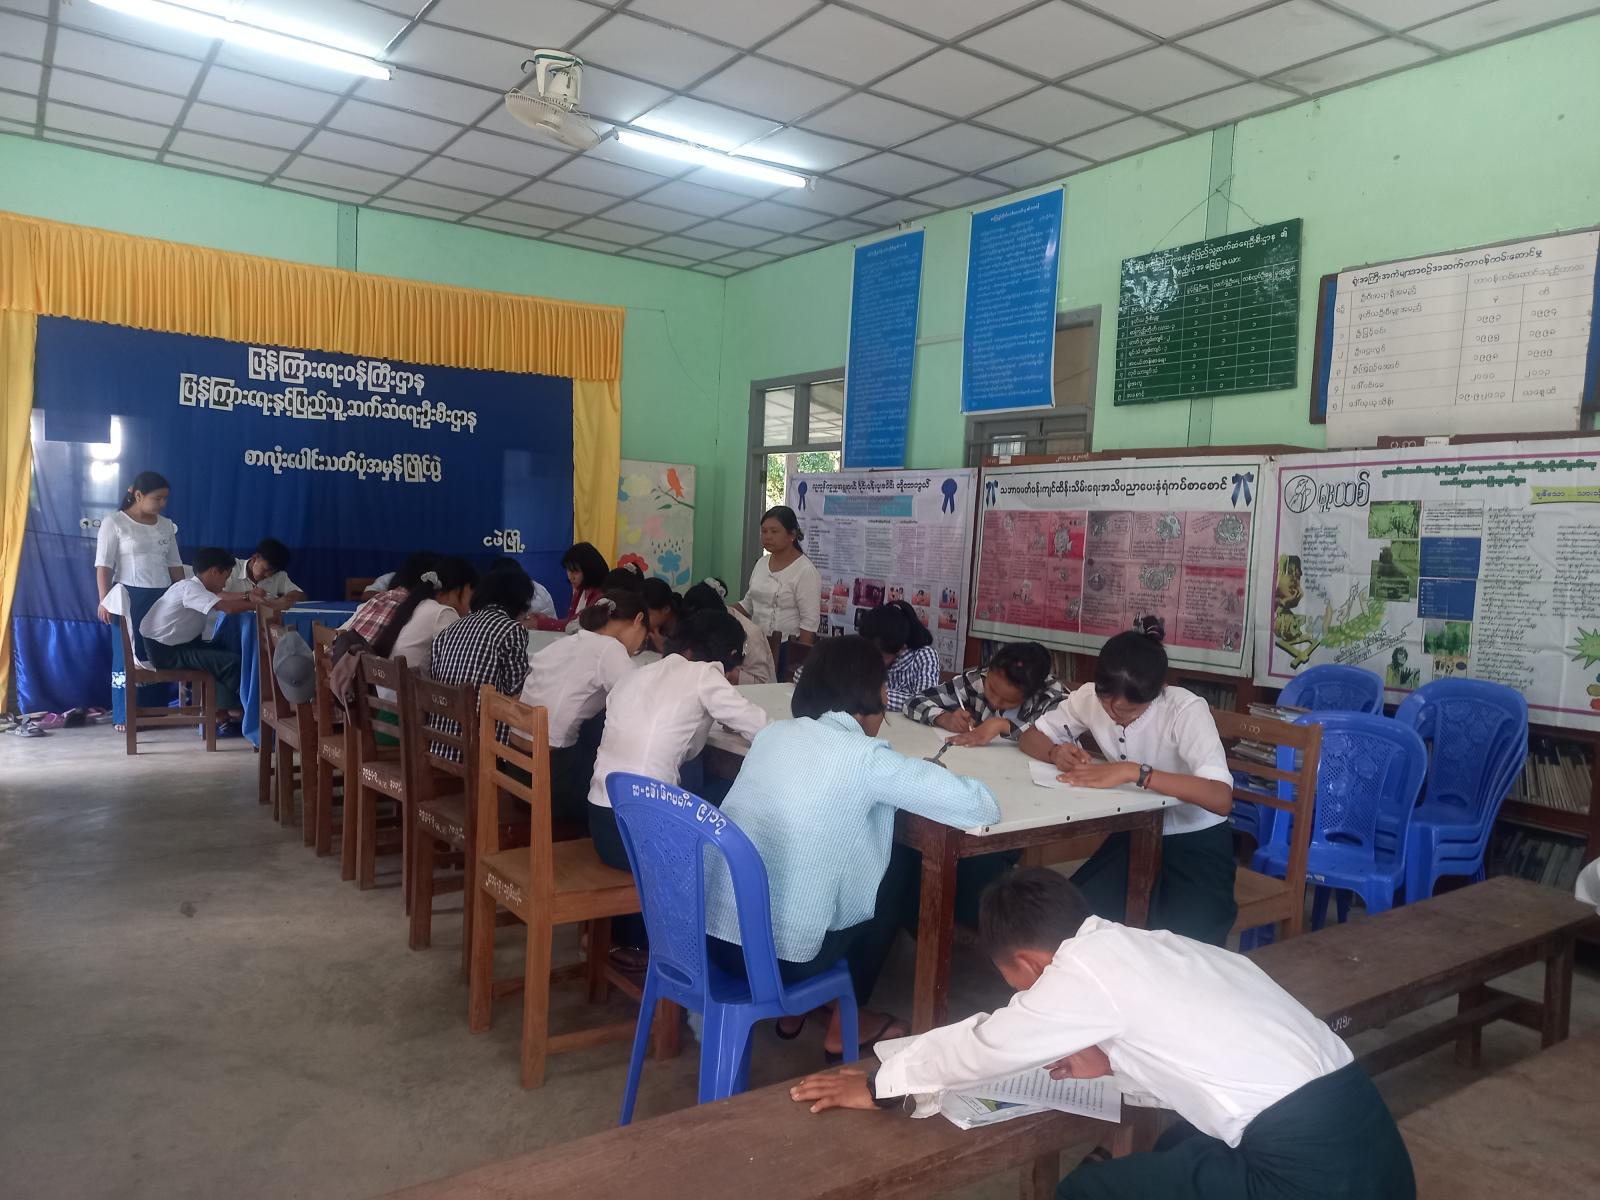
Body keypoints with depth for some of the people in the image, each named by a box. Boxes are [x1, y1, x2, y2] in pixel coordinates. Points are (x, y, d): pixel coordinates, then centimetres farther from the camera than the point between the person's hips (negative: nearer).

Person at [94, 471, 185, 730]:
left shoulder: (166, 525, 12)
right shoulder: (114, 523, -3)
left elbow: (174, 565, 16)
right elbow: (103, 565, -7)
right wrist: (104, 600, -14)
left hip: (163, 597, 5)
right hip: (129, 598, -5)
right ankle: (124, 716, 6)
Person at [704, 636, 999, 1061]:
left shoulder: (772, 733, 5)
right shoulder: (866, 757, -13)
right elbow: (981, 807, -9)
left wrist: (915, 777, 19)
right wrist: (931, 779, 12)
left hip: (711, 931, 6)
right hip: (775, 955, -6)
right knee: (892, 886, 19)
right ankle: (845, 1026, 29)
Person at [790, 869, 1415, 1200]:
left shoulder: (1082, 968, -8)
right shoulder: (1149, 946, 14)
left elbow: (982, 1042, 3)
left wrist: (879, 1085, 15)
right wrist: (1113, 1057, 17)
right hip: (1362, 1133, 9)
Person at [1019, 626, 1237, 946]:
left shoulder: (1186, 710, -26)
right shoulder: (1090, 697, -12)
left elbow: (1221, 798, -38)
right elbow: (1031, 737, 1)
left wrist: (1133, 772, -43)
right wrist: (1057, 752, -23)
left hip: (1196, 842, -3)